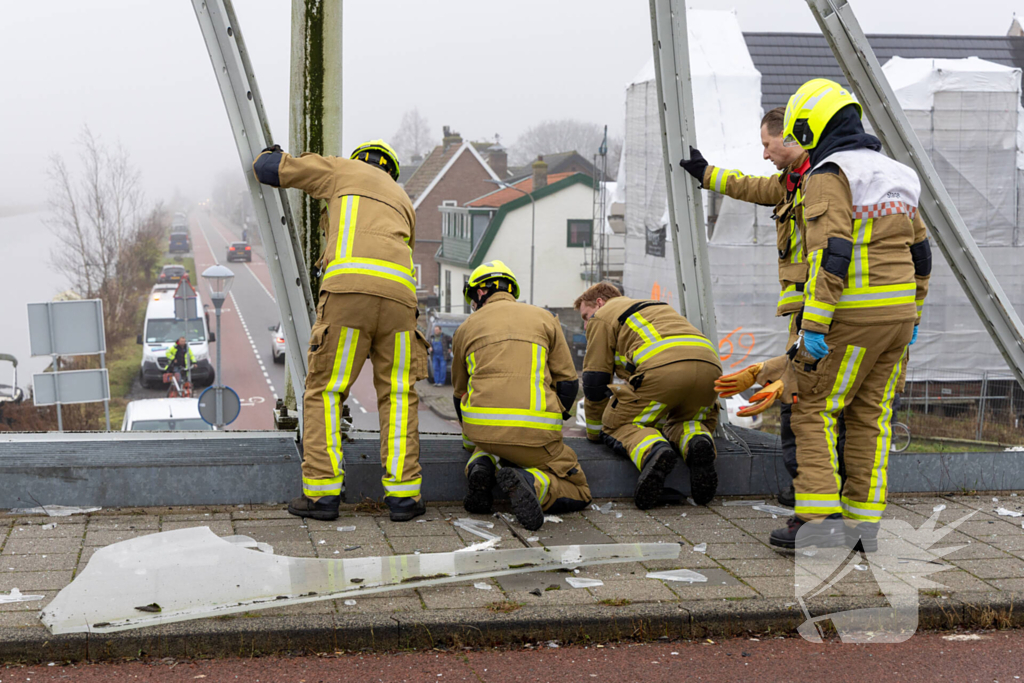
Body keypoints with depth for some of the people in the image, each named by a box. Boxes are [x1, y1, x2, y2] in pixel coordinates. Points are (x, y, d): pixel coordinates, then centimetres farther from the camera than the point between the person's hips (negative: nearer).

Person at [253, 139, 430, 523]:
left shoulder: (343, 170, 25)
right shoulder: (403, 203, 36)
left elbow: (268, 170, 25)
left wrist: (270, 157, 49)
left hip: (350, 291, -3)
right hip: (399, 294, 3)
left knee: (324, 393, 6)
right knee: (398, 396, 12)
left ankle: (321, 492, 1)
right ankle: (402, 494, 4)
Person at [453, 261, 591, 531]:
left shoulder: (466, 328, 18)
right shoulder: (543, 318, 15)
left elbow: (460, 394, 27)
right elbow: (568, 383, 10)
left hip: (481, 426, 3)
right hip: (534, 429, -3)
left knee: (486, 447, 41)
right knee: (578, 493, 13)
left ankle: (481, 466, 3)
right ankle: (530, 482, -19)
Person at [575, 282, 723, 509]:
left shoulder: (602, 317, 20)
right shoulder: (655, 306, 42)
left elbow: (594, 381, 17)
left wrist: (594, 433, 29)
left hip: (662, 369, -6)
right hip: (710, 364, 6)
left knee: (617, 425, 9)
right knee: (681, 422, 30)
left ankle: (653, 452, -24)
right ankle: (695, 442, -7)